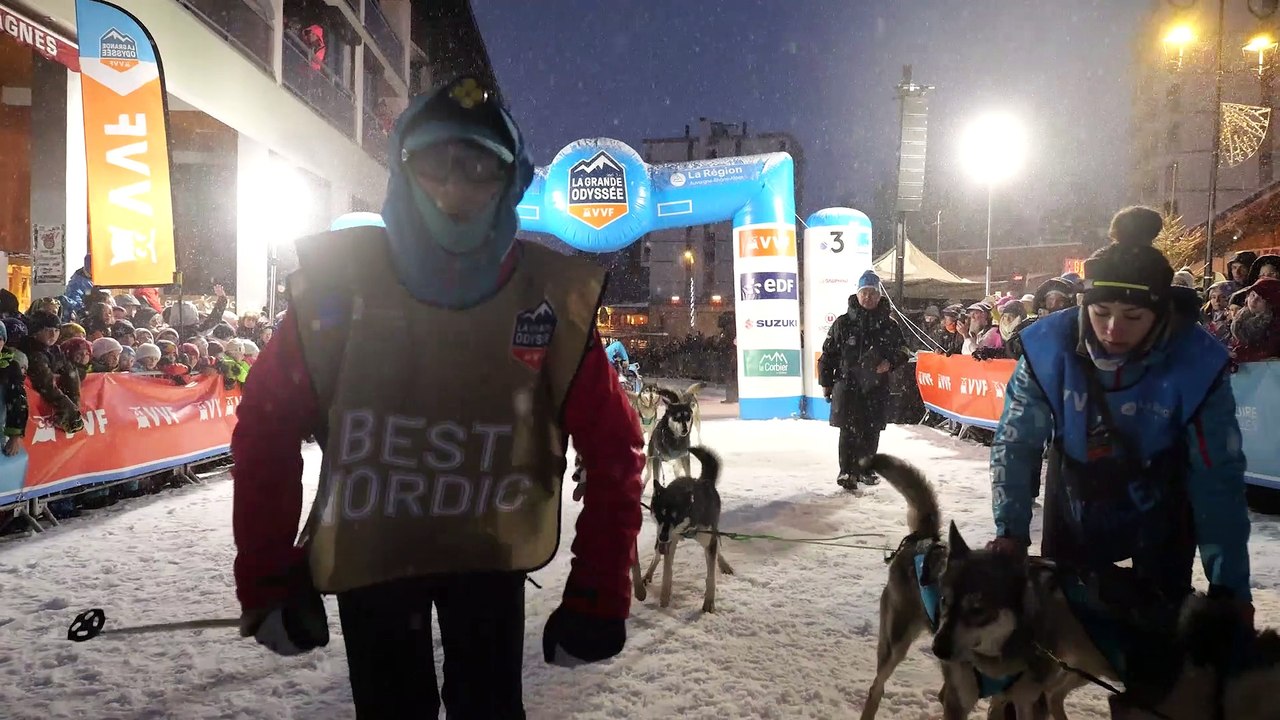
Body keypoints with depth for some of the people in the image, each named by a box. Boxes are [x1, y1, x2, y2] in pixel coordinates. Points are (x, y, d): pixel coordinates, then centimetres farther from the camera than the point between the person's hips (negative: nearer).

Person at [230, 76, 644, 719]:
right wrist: (268, 583, -11)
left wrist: (597, 597, -13)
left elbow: (613, 449, -12)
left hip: (491, 551, 0)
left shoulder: (551, 296, -18)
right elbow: (267, 426, -10)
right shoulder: (338, 277, -17)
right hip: (366, 551, 1)